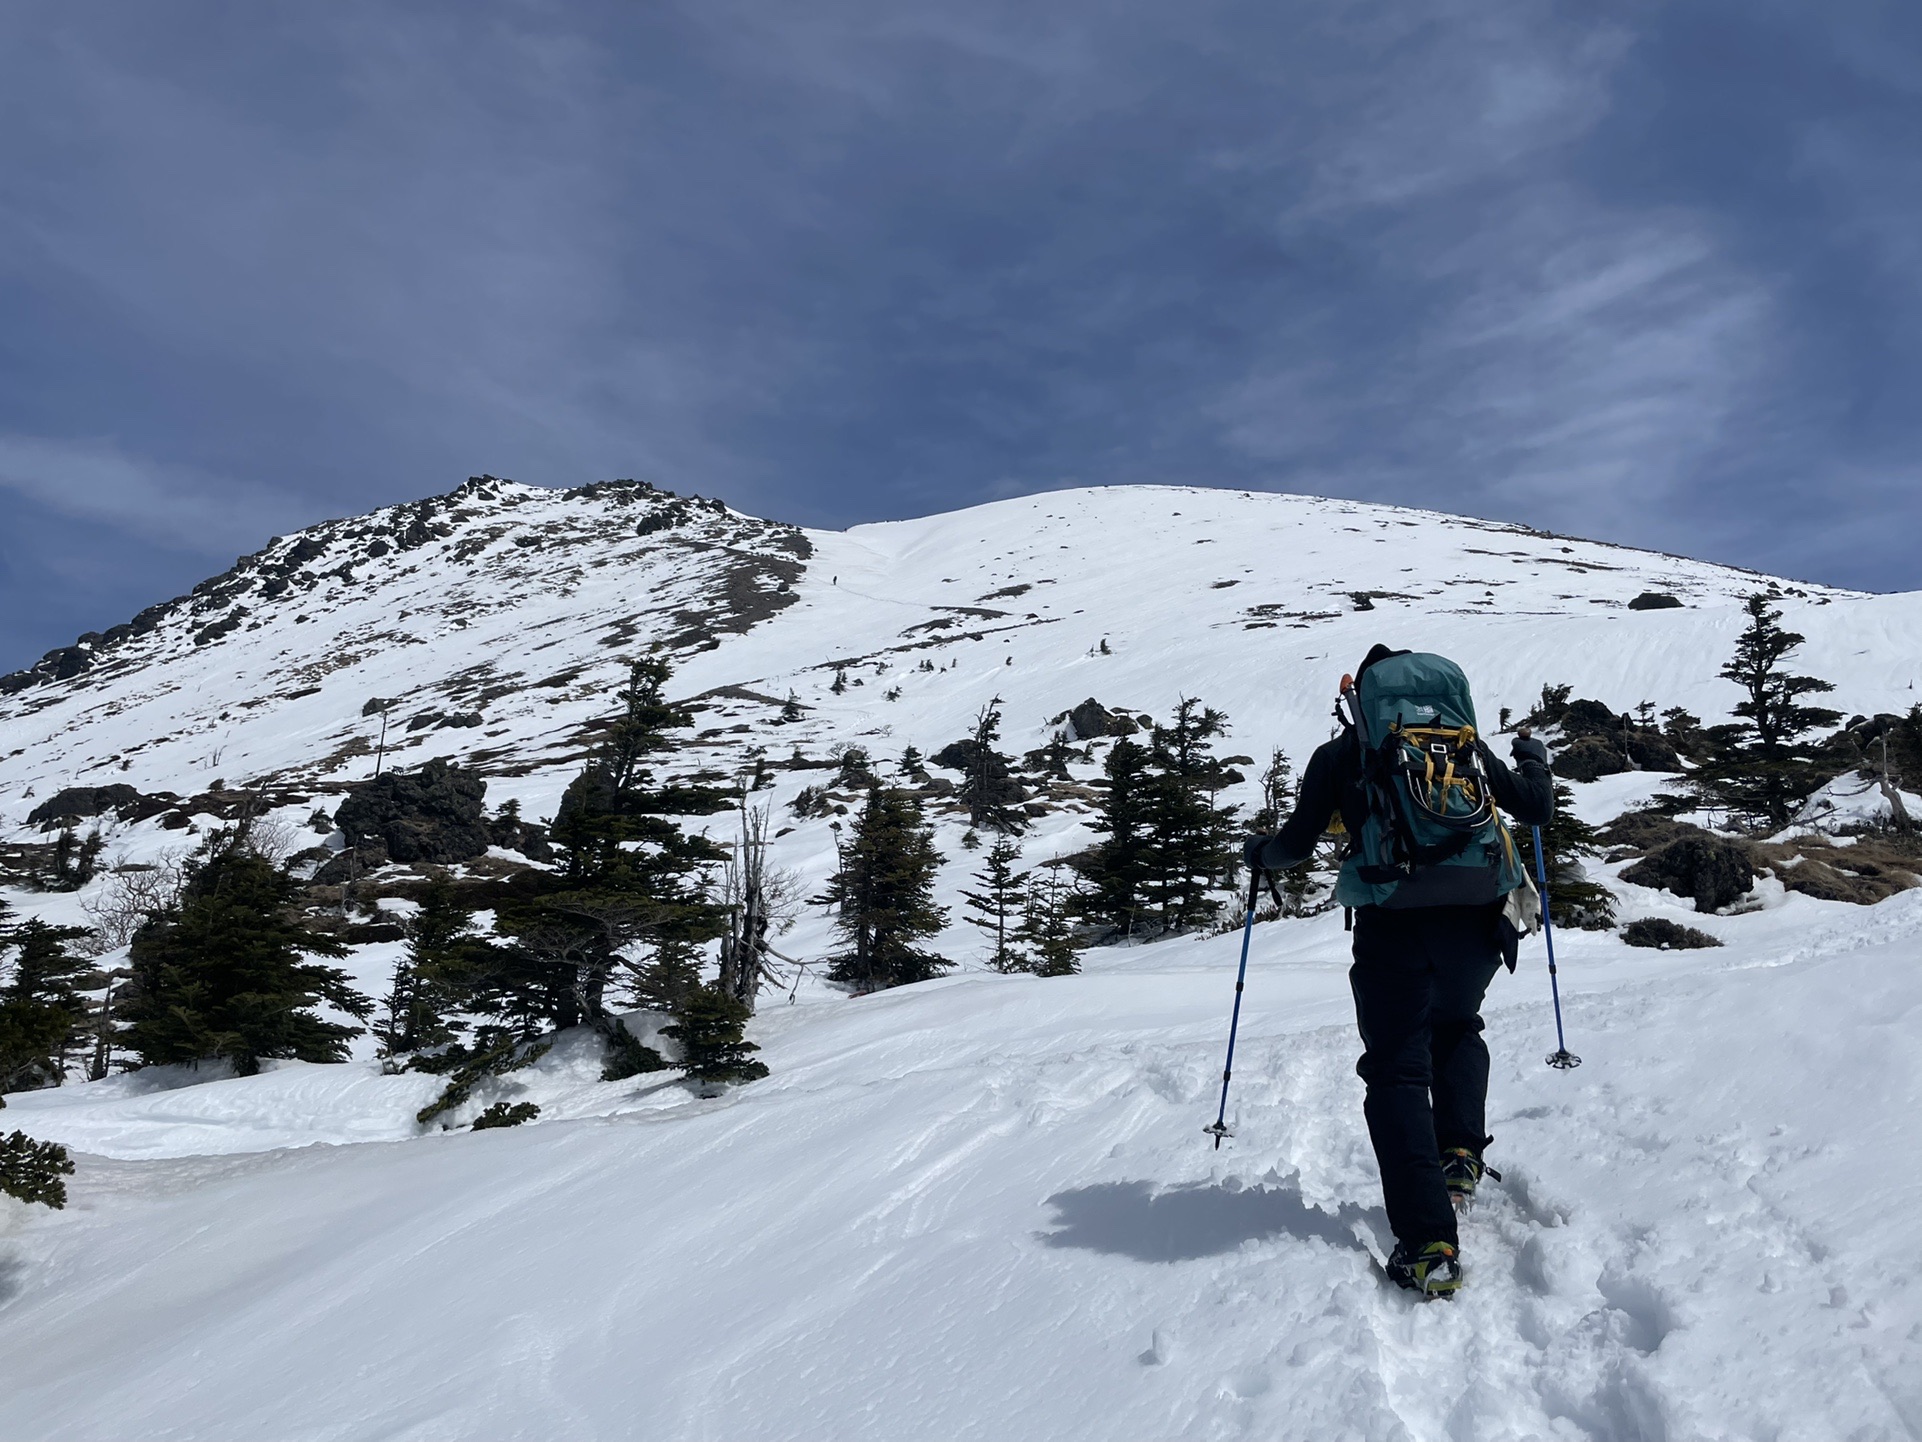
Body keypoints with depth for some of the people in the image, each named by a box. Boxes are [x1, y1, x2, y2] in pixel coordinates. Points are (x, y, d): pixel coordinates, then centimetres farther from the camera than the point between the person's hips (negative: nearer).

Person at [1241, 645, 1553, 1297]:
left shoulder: (1339, 754, 11)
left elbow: (1298, 843, 10)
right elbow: (1534, 807, 22)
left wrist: (1259, 852, 32)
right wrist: (1534, 759, 43)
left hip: (1393, 925, -3)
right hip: (1476, 919, 3)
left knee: (1398, 1072, 2)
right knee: (1457, 1030, 32)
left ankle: (1429, 1243, -8)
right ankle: (1460, 1155, 14)